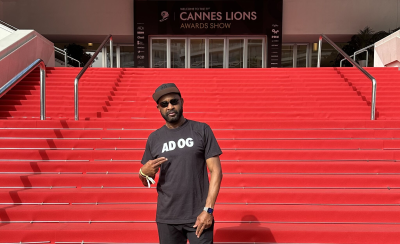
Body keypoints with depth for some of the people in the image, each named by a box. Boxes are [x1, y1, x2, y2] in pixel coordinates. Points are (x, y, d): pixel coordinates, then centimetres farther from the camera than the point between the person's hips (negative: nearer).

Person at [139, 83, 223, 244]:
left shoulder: (202, 130, -2)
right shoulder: (154, 139, 4)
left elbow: (216, 171, -5)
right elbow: (147, 182, 10)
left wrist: (208, 210, -11)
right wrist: (144, 173, -13)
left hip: (199, 217, -2)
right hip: (167, 219, 2)